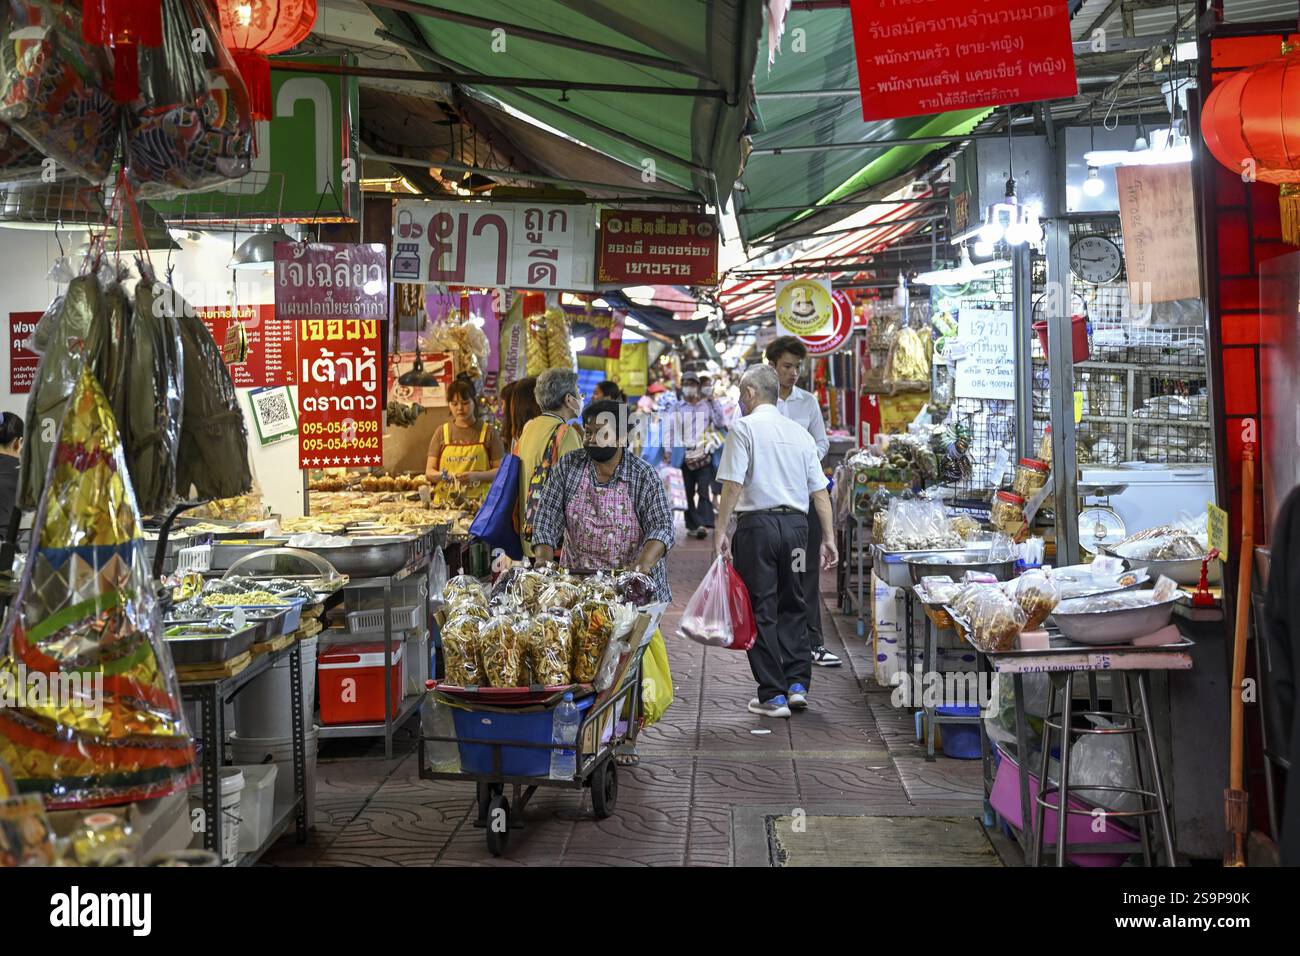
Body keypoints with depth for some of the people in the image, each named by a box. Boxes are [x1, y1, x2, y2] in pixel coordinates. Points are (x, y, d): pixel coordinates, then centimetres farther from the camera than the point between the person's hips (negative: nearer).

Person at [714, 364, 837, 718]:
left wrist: (721, 531, -8)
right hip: (796, 523, 5)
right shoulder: (800, 432, 12)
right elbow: (819, 490, 10)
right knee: (793, 606, 16)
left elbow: (733, 485, -11)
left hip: (757, 523, -5)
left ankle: (773, 696, 4)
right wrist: (828, 537, 14)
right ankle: (798, 685, 12)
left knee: (761, 610, 1)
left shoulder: (744, 428, -4)